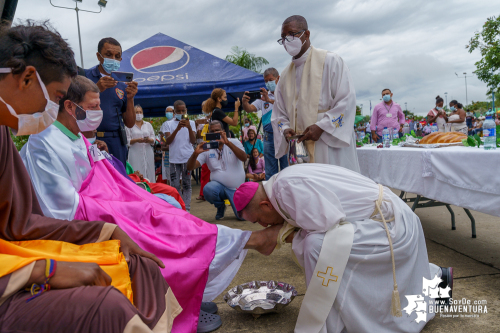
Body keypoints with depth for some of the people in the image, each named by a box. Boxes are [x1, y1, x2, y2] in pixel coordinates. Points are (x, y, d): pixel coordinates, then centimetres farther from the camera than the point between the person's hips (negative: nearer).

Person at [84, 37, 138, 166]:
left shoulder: (123, 86, 14)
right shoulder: (83, 76, 6)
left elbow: (129, 124, 11)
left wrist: (130, 99, -3)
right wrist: (96, 89, -14)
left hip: (116, 142, 3)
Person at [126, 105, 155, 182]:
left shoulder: (148, 125, 18)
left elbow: (153, 140, 11)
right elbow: (127, 140, 1)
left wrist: (149, 140, -11)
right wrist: (136, 140, -16)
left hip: (148, 153, 3)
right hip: (135, 153, -3)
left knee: (149, 173, -2)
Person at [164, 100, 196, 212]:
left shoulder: (191, 123, 8)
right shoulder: (169, 124, 7)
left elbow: (193, 141, 0)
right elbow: (168, 141, -5)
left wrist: (189, 127, -15)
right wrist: (177, 129, -17)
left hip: (188, 157, 0)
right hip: (174, 158, 0)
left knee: (187, 184, 3)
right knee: (175, 185, 1)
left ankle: (186, 209, 8)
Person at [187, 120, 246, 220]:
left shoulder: (234, 142, 0)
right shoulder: (207, 148, 1)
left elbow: (244, 158, -21)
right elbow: (190, 167, -8)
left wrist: (228, 143, -32)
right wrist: (195, 153, -29)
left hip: (237, 188, 0)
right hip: (219, 185, 1)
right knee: (208, 189, -35)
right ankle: (220, 207, 1)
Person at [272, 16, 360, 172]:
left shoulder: (330, 61, 1)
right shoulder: (285, 75, 18)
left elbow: (347, 100, -7)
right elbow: (279, 114, 18)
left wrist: (322, 126, -16)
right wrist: (285, 129, -4)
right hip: (300, 149, 5)